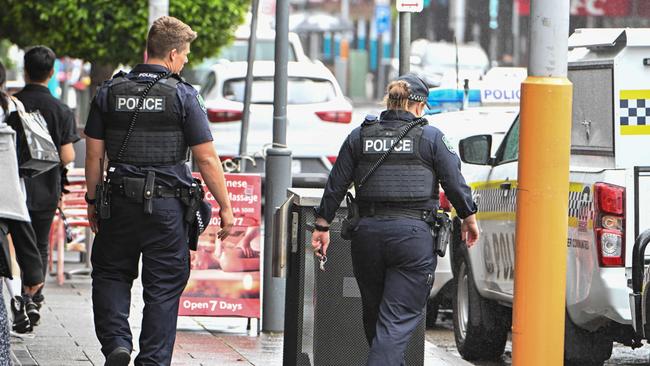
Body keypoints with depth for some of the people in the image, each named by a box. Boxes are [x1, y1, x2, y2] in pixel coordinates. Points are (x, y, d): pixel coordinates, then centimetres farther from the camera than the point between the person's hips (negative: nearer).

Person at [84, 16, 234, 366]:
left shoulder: (109, 92, 3)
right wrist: (225, 208, 0)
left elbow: (94, 154, 5)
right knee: (163, 286, 6)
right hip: (167, 205, -2)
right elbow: (207, 159, -7)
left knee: (111, 274, 17)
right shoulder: (183, 96, -6)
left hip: (120, 204, 2)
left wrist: (93, 201, 15)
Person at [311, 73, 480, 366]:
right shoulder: (430, 138, -1)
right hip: (413, 234, -3)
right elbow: (455, 183, 0)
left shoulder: (360, 136, 8)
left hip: (368, 233, 4)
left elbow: (335, 185, 8)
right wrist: (468, 218, 15)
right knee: (399, 319, -6)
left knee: (373, 316, 19)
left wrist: (322, 226, 16)